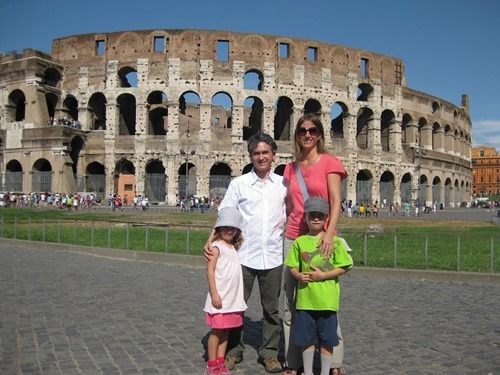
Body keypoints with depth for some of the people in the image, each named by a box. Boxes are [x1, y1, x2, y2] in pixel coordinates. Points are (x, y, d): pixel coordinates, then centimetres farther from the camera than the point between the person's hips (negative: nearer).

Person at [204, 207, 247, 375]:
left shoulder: (233, 247, 14)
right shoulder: (217, 247, -9)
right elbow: (210, 270, -14)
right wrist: (214, 294, -19)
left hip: (233, 299, 7)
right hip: (220, 298, -7)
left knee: (225, 331, 12)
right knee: (217, 331, 1)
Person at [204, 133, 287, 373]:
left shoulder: (283, 184, 7)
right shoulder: (239, 184, 1)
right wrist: (211, 241, -14)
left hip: (273, 257, 1)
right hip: (243, 256, -1)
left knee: (271, 308, 11)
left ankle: (269, 353, 26)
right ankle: (233, 351, 24)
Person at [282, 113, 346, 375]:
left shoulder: (330, 162, 1)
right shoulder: (291, 168, 15)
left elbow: (336, 202, -7)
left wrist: (329, 233, -20)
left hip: (320, 238, -4)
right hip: (293, 239, 5)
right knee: (290, 304, 4)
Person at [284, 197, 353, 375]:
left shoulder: (335, 241, -4)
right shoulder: (300, 242, 3)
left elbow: (342, 267, -4)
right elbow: (292, 266, 9)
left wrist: (323, 275, -16)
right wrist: (299, 275, -12)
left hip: (327, 299, -2)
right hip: (305, 298, 2)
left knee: (327, 340, 8)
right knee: (307, 338, 13)